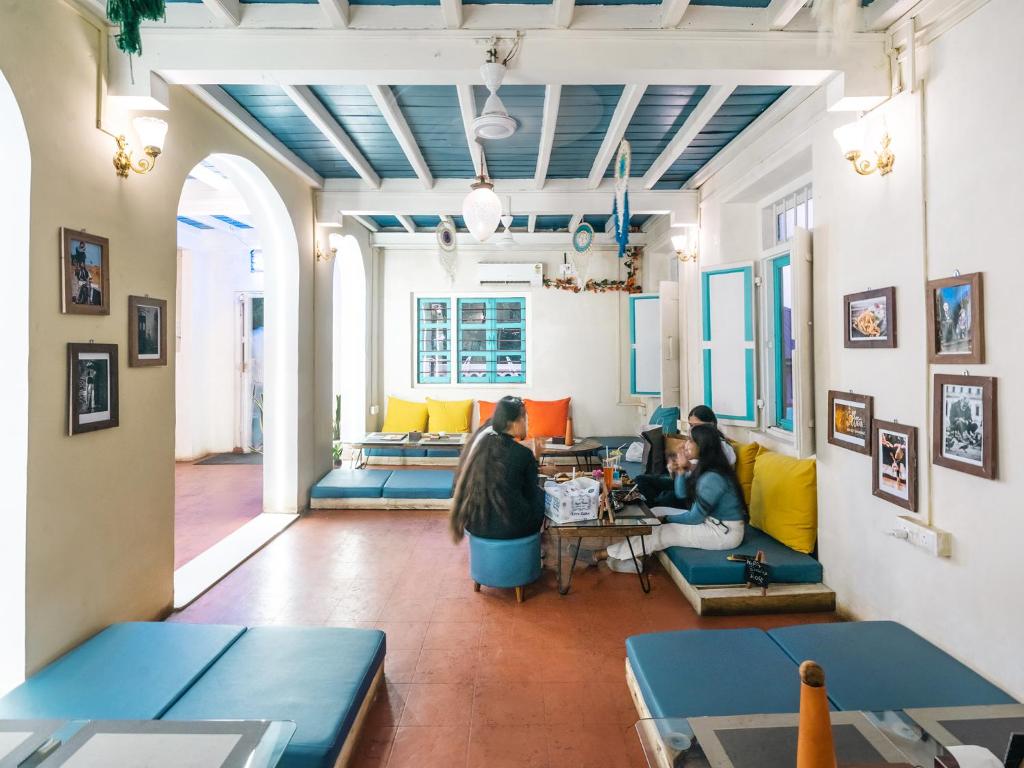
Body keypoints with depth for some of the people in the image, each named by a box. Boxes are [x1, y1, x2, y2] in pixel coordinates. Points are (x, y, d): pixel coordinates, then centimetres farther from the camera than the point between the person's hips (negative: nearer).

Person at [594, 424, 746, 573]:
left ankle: (607, 553, -3)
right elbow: (681, 494, 6)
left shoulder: (712, 477, -28)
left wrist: (668, 519, -7)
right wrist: (681, 469, -9)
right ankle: (631, 558, 0)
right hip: (709, 518, 9)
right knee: (656, 512, 4)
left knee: (660, 533, -13)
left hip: (725, 532, -9)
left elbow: (694, 518, -22)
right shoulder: (702, 467, 1)